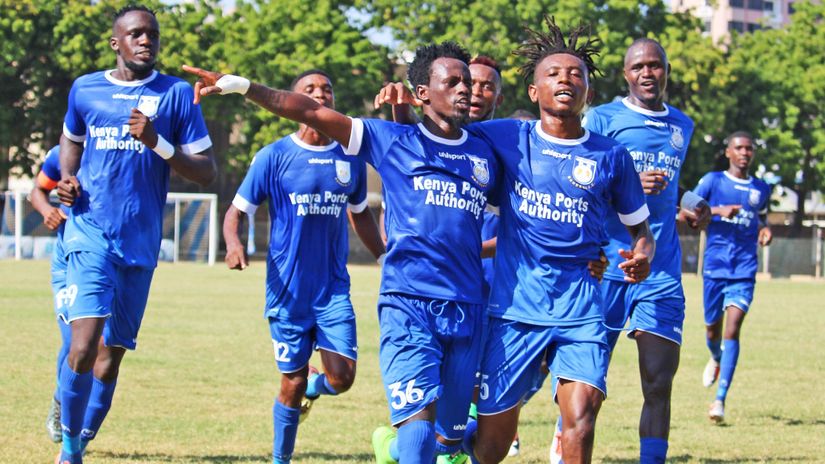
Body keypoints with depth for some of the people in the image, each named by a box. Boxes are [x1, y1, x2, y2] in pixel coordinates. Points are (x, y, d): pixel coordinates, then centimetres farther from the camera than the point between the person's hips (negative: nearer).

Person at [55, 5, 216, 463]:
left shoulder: (176, 94, 1)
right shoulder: (85, 89, 7)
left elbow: (206, 172, -2)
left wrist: (157, 142, -16)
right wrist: (68, 177, 7)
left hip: (140, 244, 1)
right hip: (89, 234, -1)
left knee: (109, 361, 7)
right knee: (84, 346, -20)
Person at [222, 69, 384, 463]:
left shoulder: (351, 159, 5)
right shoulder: (274, 157, -5)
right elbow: (237, 211, -4)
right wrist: (233, 242, -24)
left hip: (334, 289, 3)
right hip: (288, 289, -3)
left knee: (341, 377, -10)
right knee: (293, 382, 1)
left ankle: (313, 386, 26)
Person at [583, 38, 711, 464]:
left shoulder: (682, 127, 17)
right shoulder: (601, 119, 1)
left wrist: (687, 211, 12)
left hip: (661, 272, 4)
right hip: (605, 266, -3)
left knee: (659, 384, -5)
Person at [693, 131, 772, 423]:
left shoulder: (761, 189, 12)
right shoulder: (713, 181, 4)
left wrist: (766, 230, 7)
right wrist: (717, 211, -16)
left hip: (744, 270, 0)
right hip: (715, 266, 0)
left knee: (733, 329, -14)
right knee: (713, 326, 10)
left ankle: (720, 399, -18)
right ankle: (716, 358, 49)